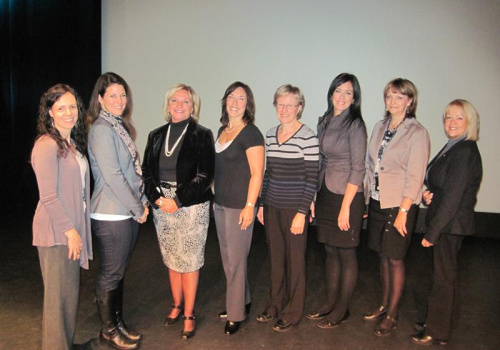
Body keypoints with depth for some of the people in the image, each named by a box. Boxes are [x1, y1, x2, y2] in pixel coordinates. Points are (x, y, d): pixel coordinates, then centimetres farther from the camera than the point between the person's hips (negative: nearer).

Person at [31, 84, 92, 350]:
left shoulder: (72, 143, 12)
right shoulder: (46, 145, -15)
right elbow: (48, 197, -18)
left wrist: (77, 229, 11)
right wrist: (70, 230, -17)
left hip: (73, 227, 9)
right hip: (56, 231, -8)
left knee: (70, 289, 18)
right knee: (59, 293, 3)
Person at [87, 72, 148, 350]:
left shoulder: (120, 126, 12)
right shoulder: (101, 129, -14)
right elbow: (112, 176, -19)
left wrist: (141, 203, 6)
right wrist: (137, 208, -13)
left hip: (129, 212, 8)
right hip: (111, 215, -8)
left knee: (118, 271, 18)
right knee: (111, 274, 6)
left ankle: (117, 323, 32)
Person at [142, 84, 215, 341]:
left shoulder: (202, 135, -4)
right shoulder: (156, 136, 9)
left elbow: (205, 175, -10)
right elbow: (147, 171, 7)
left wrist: (178, 201, -14)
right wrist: (157, 199, -8)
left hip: (191, 207, -4)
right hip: (162, 207, 4)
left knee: (190, 261, 3)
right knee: (172, 261, 14)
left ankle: (189, 316, 17)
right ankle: (176, 305, 32)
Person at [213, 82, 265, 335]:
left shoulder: (251, 133, -12)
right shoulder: (223, 130, 11)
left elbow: (257, 173, -15)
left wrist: (250, 206, -19)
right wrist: (215, 198, 16)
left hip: (239, 206, -8)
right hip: (220, 204, 8)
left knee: (236, 260, 2)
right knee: (227, 258, 17)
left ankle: (236, 314, 18)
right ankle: (242, 301, 34)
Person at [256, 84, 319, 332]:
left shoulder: (307, 137, -11)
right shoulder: (271, 135, 8)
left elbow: (312, 178, -11)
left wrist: (302, 212, -14)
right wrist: (262, 204, 12)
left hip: (294, 209, -5)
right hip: (272, 207, 6)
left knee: (295, 261, 7)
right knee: (275, 257, 15)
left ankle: (292, 313, 24)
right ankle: (275, 304, 33)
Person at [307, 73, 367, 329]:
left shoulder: (355, 125, -11)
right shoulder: (324, 122, 10)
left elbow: (358, 169, -14)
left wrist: (345, 207, -17)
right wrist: (312, 197, 9)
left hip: (346, 196, -7)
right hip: (325, 193, 7)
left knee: (346, 254, 6)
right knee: (330, 251, 16)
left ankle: (341, 310, 20)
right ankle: (330, 303, 30)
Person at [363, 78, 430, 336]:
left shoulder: (417, 133, -10)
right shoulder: (379, 127, 9)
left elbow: (415, 177, -14)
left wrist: (403, 212, -16)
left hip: (400, 205, -5)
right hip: (376, 202, 6)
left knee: (395, 259, 4)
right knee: (383, 256, 15)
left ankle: (391, 315, 20)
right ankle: (384, 305, 32)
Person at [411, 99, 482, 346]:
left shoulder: (466, 152, -19)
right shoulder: (452, 148, 10)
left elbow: (452, 198, -22)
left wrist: (432, 233, -19)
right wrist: (428, 195, -5)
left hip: (451, 225, -9)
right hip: (445, 223, 9)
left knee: (444, 277, 4)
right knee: (446, 275, 19)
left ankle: (438, 332, 20)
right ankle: (445, 323, 36)